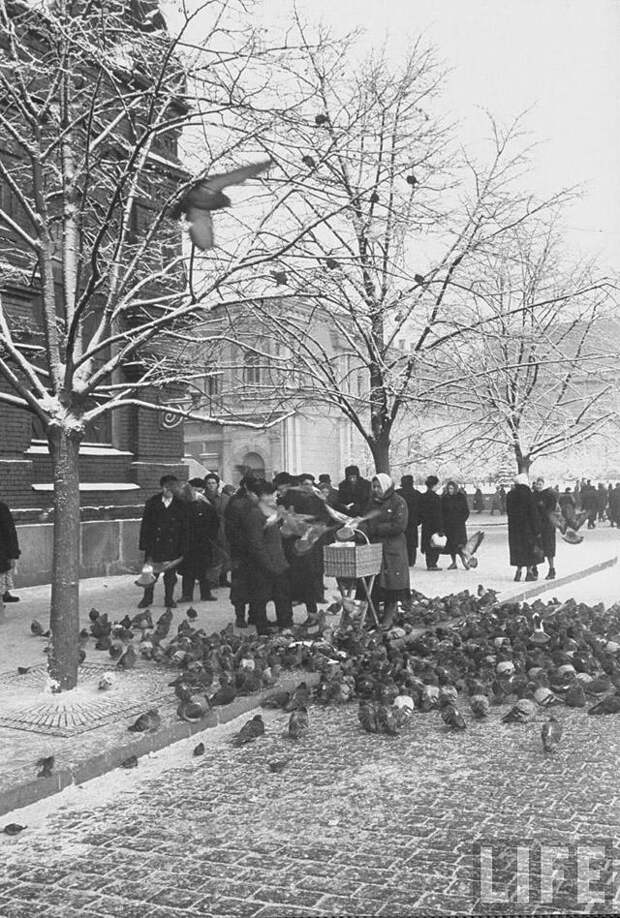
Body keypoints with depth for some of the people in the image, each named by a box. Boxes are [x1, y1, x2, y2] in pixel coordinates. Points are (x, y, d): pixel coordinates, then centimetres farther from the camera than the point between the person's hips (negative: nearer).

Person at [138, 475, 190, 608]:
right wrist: (144, 545, -4)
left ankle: (169, 599, 18)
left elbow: (185, 529, 3)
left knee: (170, 573, 4)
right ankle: (147, 598, 19)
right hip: (154, 544, 0)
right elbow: (145, 525, 2)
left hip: (172, 546, 0)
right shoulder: (152, 503, 2)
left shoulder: (181, 505, 2)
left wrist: (183, 548, -3)